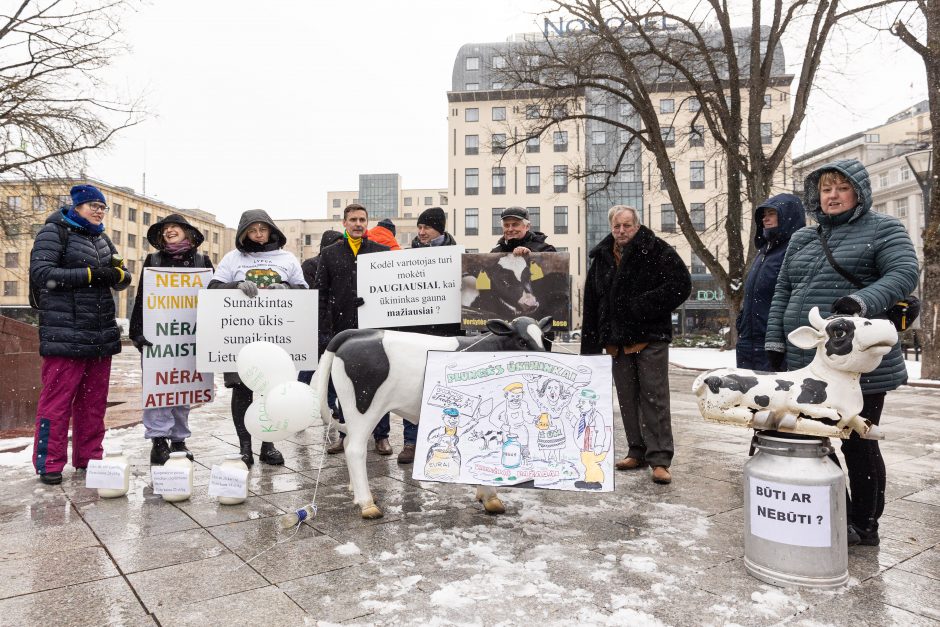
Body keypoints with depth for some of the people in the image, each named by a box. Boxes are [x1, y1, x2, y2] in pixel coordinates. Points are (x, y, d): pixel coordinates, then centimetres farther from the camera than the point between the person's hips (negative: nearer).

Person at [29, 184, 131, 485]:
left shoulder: (101, 239, 18)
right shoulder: (54, 232, -1)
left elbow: (123, 279, 15)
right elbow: (41, 273, -12)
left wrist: (117, 272, -8)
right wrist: (89, 273, -17)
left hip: (102, 333, 7)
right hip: (65, 333, -6)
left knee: (94, 399, 10)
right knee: (58, 398, -4)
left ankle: (89, 457, 20)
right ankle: (49, 464, 6)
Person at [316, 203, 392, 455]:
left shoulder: (382, 252, 6)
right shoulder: (330, 253, 8)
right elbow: (321, 292, 6)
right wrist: (324, 328, -2)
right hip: (342, 328, 1)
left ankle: (381, 435, 13)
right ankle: (346, 433, 21)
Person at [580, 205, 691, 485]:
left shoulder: (656, 250, -3)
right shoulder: (601, 258, 13)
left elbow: (681, 284, -8)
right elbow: (591, 305, 15)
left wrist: (645, 305, -14)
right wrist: (589, 346, 11)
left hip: (650, 338, -5)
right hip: (618, 342, 6)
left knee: (654, 398, -5)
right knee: (627, 400, 11)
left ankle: (659, 459, -1)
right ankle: (638, 452, 22)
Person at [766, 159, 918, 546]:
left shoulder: (883, 230, 3)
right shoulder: (801, 240, 18)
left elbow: (904, 273, -13)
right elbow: (782, 293, 16)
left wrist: (862, 301, -30)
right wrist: (775, 341, 8)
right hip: (806, 364, 5)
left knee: (858, 444, 4)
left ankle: (865, 526, 20)